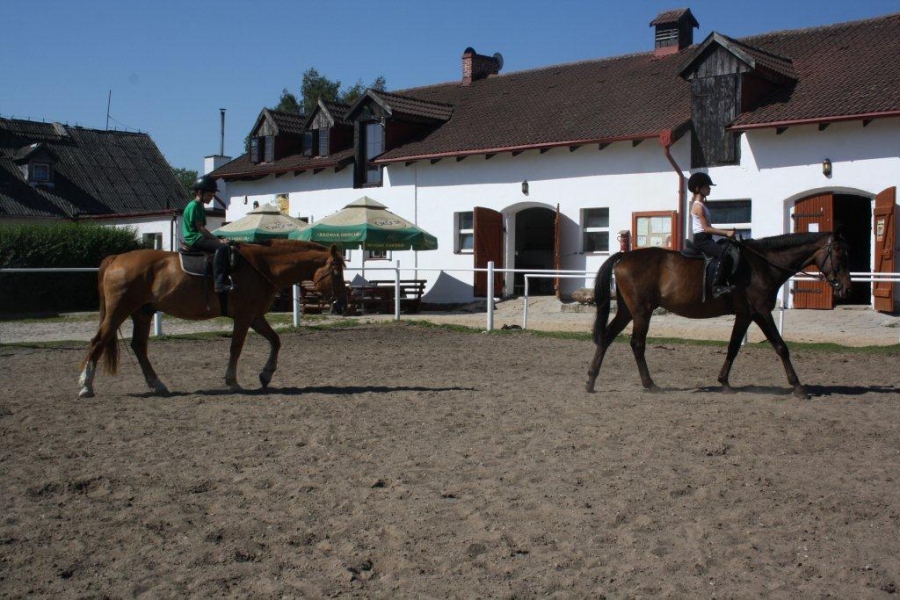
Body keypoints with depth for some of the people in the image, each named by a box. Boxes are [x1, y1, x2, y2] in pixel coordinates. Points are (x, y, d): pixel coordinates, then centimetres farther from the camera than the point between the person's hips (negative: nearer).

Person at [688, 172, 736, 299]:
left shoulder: (702, 204, 17)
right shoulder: (698, 206, -13)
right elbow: (706, 228, -18)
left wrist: (726, 232, 15)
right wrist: (726, 233, -18)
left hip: (706, 238, 11)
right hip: (701, 239, -11)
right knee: (724, 255, -28)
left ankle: (724, 282, 12)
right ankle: (717, 287, -30)